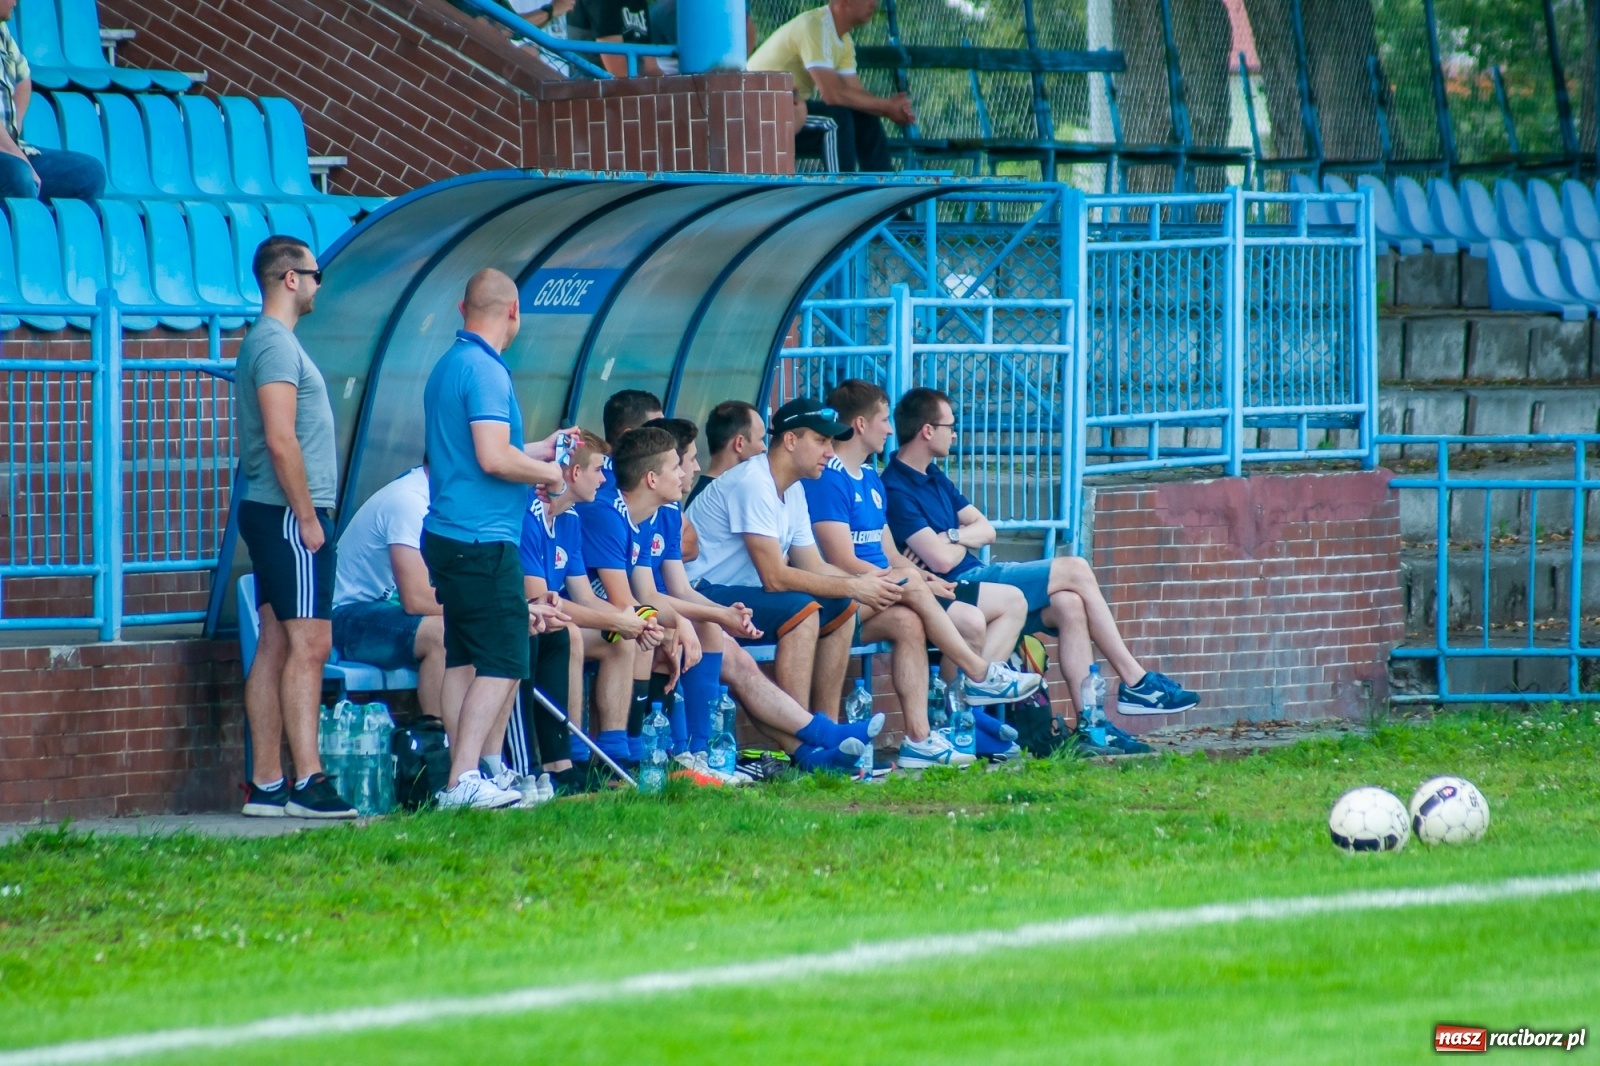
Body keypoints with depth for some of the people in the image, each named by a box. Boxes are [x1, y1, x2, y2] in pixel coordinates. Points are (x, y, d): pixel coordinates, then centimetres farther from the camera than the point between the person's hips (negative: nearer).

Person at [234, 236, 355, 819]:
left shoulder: (269, 341, 19)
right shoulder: (275, 343, -13)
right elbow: (281, 442, -20)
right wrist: (307, 516, -18)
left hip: (274, 516, 10)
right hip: (290, 515, -10)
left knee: (277, 646, 8)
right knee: (308, 644, -13)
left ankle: (266, 784, 7)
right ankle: (308, 782, -17)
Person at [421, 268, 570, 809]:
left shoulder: (447, 367, 17)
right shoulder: (485, 370, -14)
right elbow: (493, 458, -22)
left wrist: (538, 450, 31)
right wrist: (547, 472, -5)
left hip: (448, 536, 10)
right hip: (483, 541, -10)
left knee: (464, 660, 11)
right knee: (503, 662, -10)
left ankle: (461, 777, 10)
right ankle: (465, 780, -18)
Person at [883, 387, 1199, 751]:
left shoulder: (932, 477, 18)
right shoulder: (896, 489, -15)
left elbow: (985, 529, 16)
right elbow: (942, 560, -23)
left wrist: (953, 536, -7)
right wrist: (964, 539, 0)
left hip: (973, 577, 10)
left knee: (1069, 605, -11)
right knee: (1074, 571, -10)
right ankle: (1136, 682, -1)